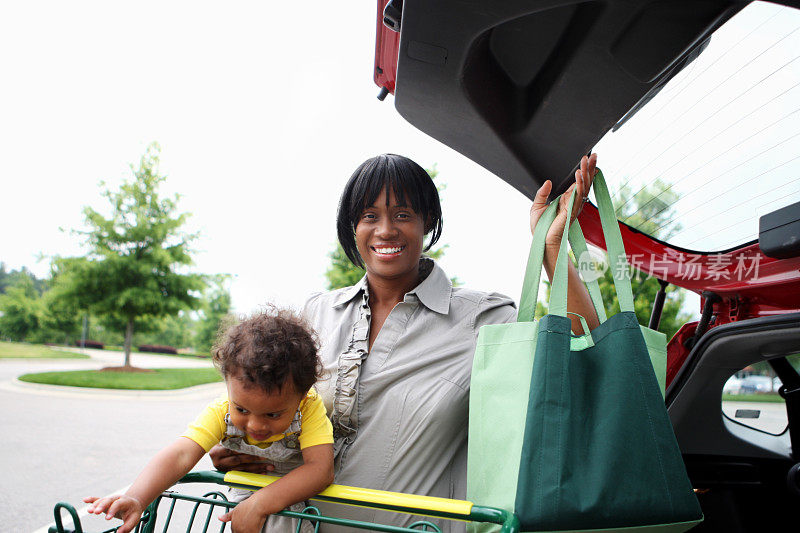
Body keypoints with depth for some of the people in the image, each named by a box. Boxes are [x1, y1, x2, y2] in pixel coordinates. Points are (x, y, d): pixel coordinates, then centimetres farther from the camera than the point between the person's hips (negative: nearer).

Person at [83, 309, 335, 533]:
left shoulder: (310, 409, -33)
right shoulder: (221, 412, -26)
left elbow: (320, 469, -41)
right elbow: (181, 455, -38)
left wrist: (261, 503, -51)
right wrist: (135, 499, -55)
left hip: (300, 490, -1)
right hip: (246, 488, 2)